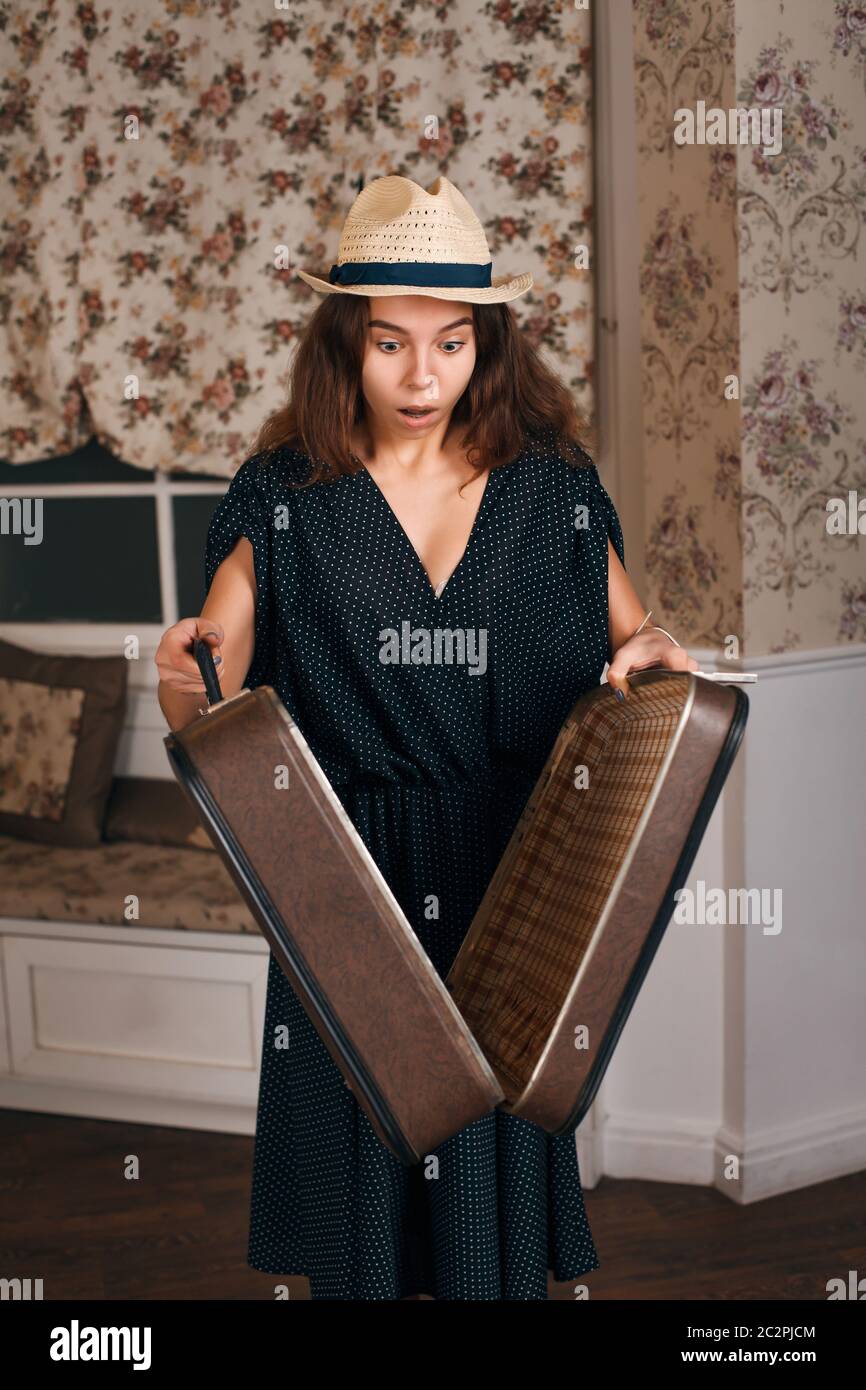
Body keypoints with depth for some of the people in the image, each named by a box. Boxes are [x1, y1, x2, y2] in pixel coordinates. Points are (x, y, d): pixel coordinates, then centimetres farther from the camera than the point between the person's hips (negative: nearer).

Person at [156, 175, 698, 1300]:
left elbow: (630, 642, 11)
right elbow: (204, 716, -3)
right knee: (353, 1175, 9)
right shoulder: (285, 498, -1)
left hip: (510, 885, 1)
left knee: (498, 1195, 10)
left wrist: (653, 654, -12)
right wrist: (183, 678, -26)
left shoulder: (554, 489, 2)